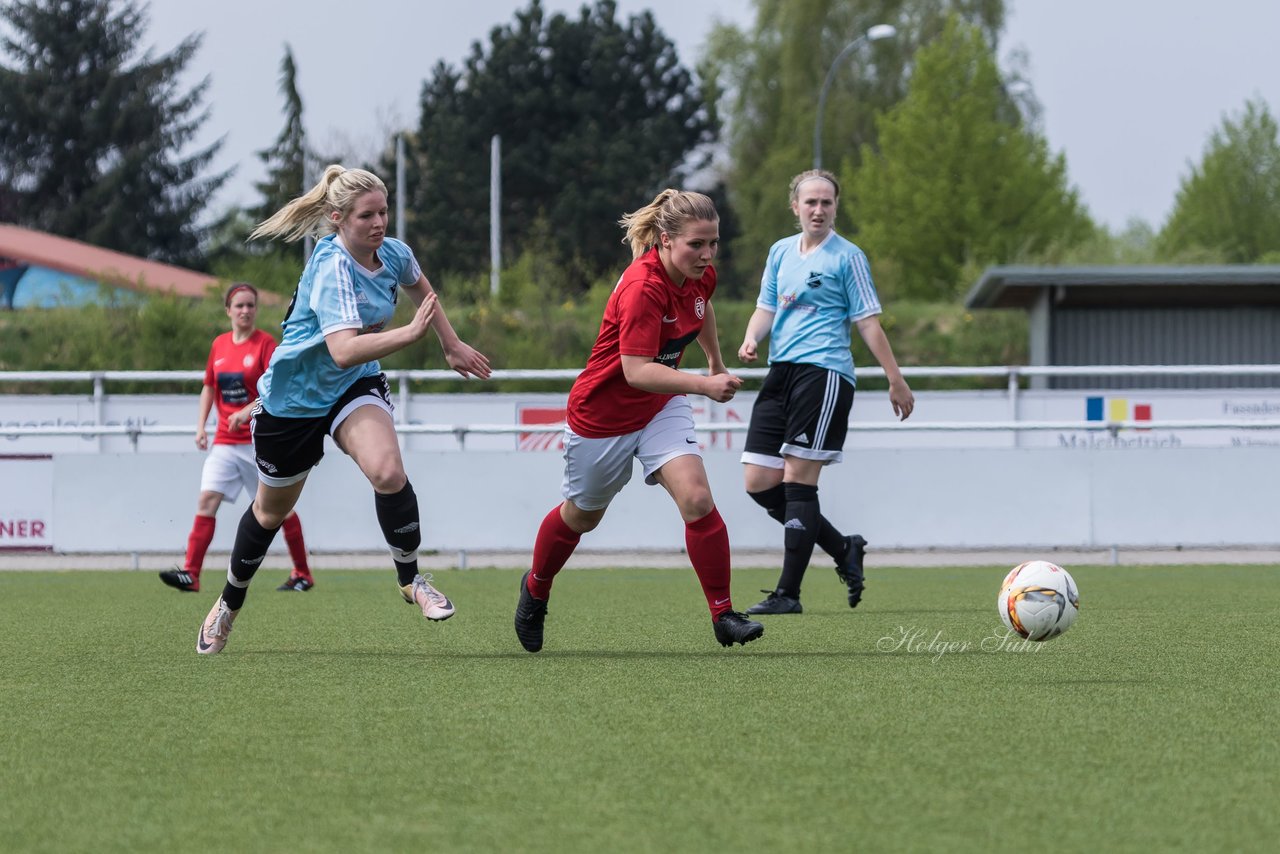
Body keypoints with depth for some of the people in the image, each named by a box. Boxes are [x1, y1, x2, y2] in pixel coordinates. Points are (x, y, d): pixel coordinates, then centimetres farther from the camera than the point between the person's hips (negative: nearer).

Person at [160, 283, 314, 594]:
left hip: (260, 440, -5)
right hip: (225, 442, 5)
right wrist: (201, 425, 10)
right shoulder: (219, 345, 9)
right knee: (207, 500, -10)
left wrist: (248, 412, -28)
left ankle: (302, 574, 16)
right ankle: (190, 574, -15)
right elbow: (209, 387, 20)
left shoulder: (265, 343, -8)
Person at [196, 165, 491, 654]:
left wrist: (452, 345, 19)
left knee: (388, 471, -27)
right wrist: (411, 332, -52)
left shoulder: (393, 254, -10)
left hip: (356, 389, 4)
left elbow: (420, 288, 17)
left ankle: (410, 578, -7)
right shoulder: (333, 269, -31)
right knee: (271, 511, 15)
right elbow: (344, 351, -45)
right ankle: (229, 604, 40)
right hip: (293, 396, -4)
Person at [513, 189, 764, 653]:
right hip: (603, 412, -5)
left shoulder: (700, 275, -10)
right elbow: (636, 371, -39)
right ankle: (535, 589, 46)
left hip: (662, 406, 5)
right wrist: (703, 385, -49)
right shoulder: (643, 288, -33)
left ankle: (723, 615, -10)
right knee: (582, 514, 17)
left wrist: (717, 362, 30)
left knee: (697, 499, -17)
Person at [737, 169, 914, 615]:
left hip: (823, 372, -7)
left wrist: (896, 380, -2)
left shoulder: (847, 257, 0)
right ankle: (845, 550, 17)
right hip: (781, 373, 7)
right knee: (760, 482, 1)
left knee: (798, 480, -11)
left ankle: (788, 593, -7)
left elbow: (868, 322, -1)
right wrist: (752, 339, -1)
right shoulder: (781, 252, 17)